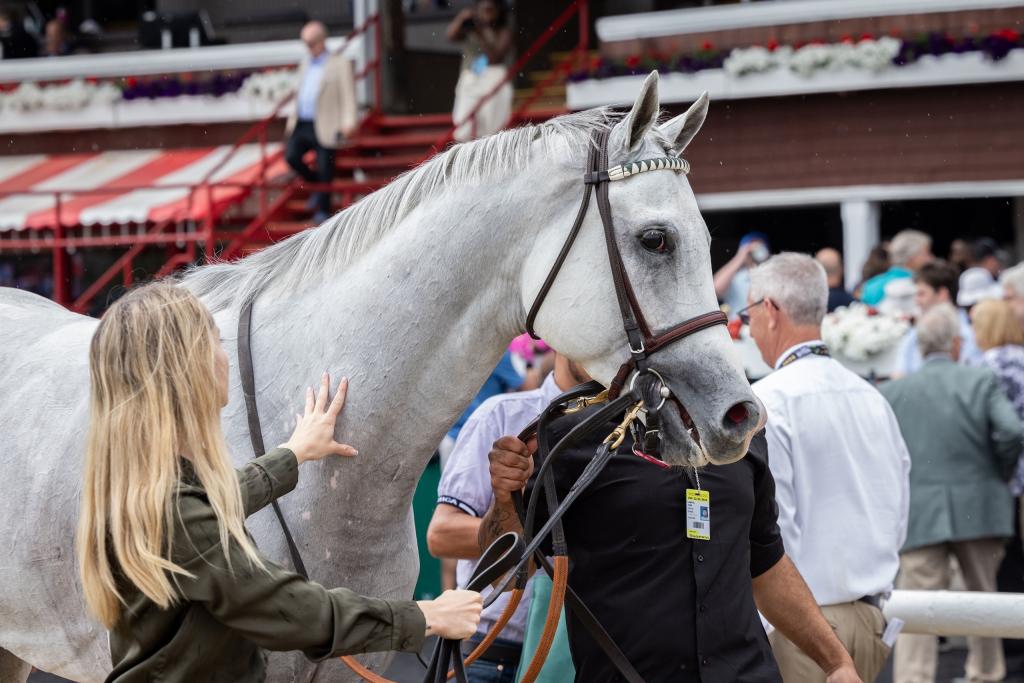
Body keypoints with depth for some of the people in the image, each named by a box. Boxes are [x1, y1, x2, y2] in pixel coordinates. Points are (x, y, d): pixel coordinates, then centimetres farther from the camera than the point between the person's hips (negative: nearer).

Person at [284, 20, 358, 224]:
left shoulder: (340, 64, -1)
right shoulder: (305, 65, 19)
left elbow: (348, 96, -7)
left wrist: (348, 121, -19)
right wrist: (292, 119, 20)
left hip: (325, 127, -6)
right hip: (302, 123, 6)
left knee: (325, 170, -2)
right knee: (291, 156, -13)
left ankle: (323, 211, 14)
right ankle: (316, 185, 13)